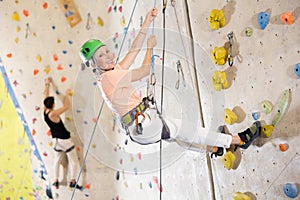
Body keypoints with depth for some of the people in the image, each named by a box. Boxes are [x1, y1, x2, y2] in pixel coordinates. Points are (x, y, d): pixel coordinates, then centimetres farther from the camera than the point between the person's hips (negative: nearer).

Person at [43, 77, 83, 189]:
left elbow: (46, 97, 9)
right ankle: (73, 182, 4)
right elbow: (66, 106, -20)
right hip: (65, 140, -8)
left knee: (57, 160, 22)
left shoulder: (45, 112, -2)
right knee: (74, 160, 4)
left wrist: (47, 85, 20)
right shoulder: (53, 114, -23)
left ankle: (56, 181, 24)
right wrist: (67, 94, -6)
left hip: (56, 140, 8)